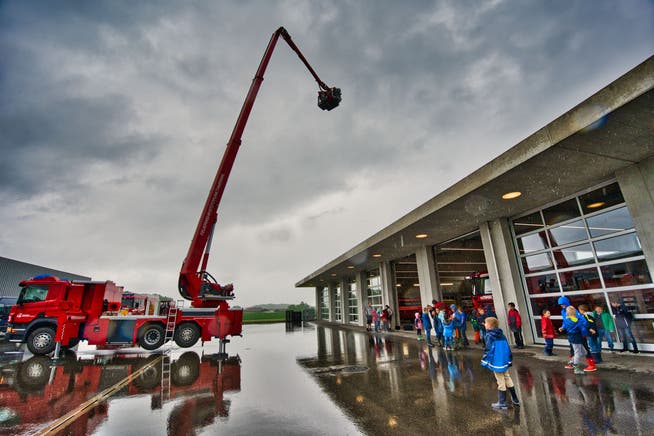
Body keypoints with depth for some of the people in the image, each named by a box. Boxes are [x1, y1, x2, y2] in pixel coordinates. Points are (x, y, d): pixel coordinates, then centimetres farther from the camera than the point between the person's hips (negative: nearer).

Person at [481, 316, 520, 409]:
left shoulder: (490, 336, -15)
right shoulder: (502, 334, 6)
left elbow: (488, 350, -19)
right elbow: (508, 348, 10)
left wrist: (484, 361, -13)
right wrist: (509, 360, 20)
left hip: (496, 363, -7)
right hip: (505, 362, 7)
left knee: (501, 382, 2)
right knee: (507, 379, 21)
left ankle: (502, 403, 12)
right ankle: (515, 399, 32)